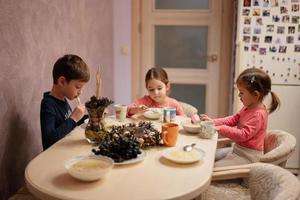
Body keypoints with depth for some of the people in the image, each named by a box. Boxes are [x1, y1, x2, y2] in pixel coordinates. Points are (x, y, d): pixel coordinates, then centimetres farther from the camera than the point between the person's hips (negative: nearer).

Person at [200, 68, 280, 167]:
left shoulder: (258, 114, -24)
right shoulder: (247, 108, 6)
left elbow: (243, 135, -29)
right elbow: (233, 119, 12)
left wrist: (221, 129, -29)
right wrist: (213, 122, -2)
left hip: (248, 156, -10)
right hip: (237, 149, 10)